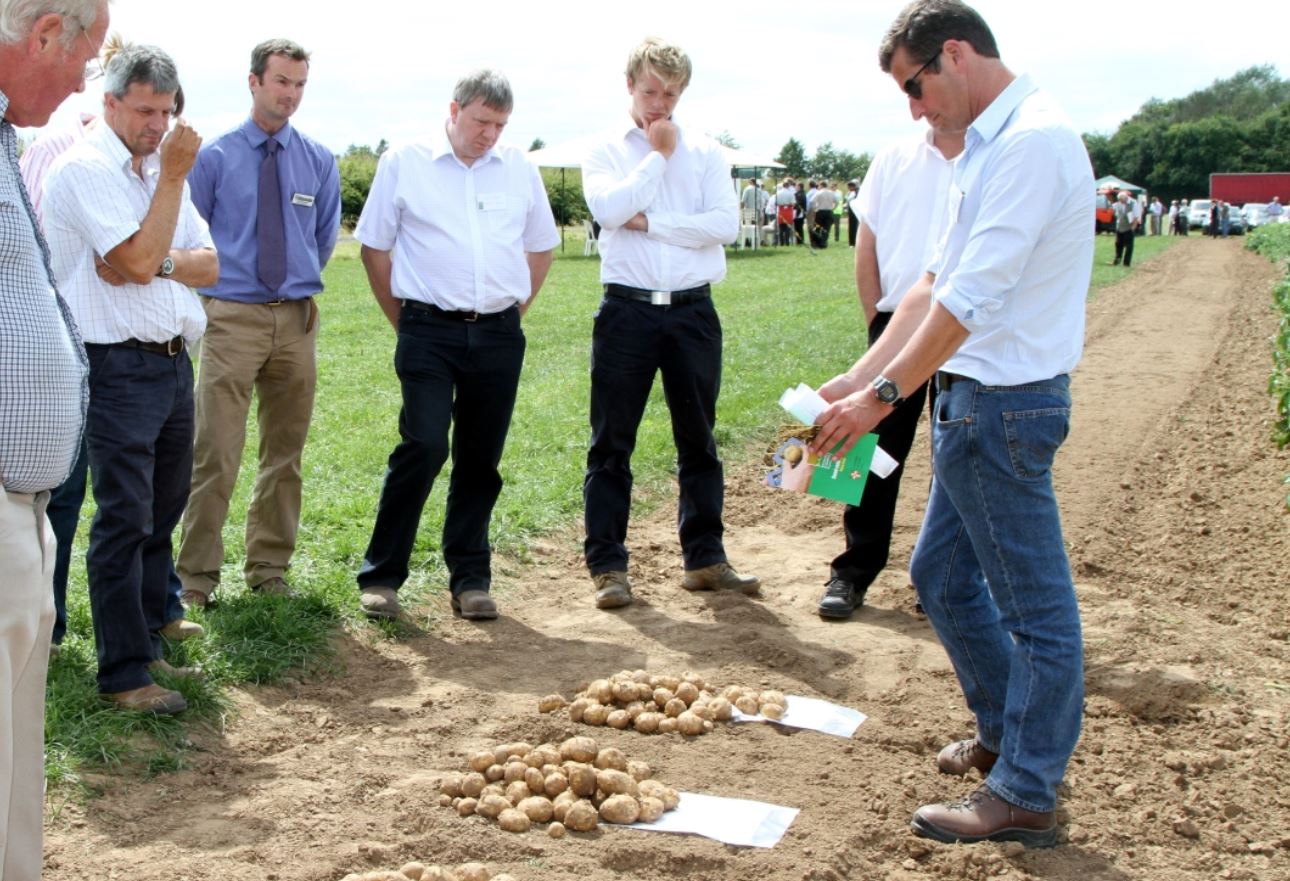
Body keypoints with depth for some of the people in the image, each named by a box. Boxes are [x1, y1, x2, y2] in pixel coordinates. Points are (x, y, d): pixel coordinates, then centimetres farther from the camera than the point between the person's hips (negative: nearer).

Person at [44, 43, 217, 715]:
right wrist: (173, 176, -12)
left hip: (175, 362, 8)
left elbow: (209, 266, 10)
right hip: (119, 368, -8)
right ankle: (124, 675, 2)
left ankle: (148, 644, 26)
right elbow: (139, 260, -18)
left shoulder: (160, 168, 16)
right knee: (125, 521, -5)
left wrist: (157, 263, -10)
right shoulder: (85, 168, -9)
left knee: (163, 514, 14)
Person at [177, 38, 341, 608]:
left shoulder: (319, 161, 7)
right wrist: (214, 285, 10)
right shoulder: (214, 157, -1)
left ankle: (269, 567, 21)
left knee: (285, 453, 9)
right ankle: (197, 575, 3)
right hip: (232, 318, -3)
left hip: (296, 319, 3)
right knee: (216, 454, -7)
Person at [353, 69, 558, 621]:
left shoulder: (519, 170, 11)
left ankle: (469, 579, 16)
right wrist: (403, 322, 5)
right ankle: (380, 576, -2)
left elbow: (541, 247, 21)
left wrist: (513, 312, 14)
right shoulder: (404, 163, 3)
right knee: (424, 446, -14)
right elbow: (374, 248, 6)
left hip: (499, 336, 3)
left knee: (481, 459, 6)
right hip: (429, 331, -3)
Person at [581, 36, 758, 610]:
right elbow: (609, 209, -15)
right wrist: (658, 154, -6)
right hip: (628, 310, -1)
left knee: (698, 441, 10)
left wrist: (650, 224, -11)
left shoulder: (705, 153, 8)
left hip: (693, 310, 2)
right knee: (612, 443, 1)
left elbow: (726, 224, -7)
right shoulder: (605, 153, 5)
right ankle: (607, 564, 10)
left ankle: (705, 559, 20)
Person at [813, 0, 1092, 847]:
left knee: (1033, 602, 1)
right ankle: (1006, 733, 35)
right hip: (974, 396, 10)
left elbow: (972, 298, -23)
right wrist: (860, 377, 10)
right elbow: (938, 284, 15)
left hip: (1005, 401, -10)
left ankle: (1027, 796, 13)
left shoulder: (1032, 142, -18)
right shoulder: (990, 143, 15)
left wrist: (885, 395, -19)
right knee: (943, 572, 19)